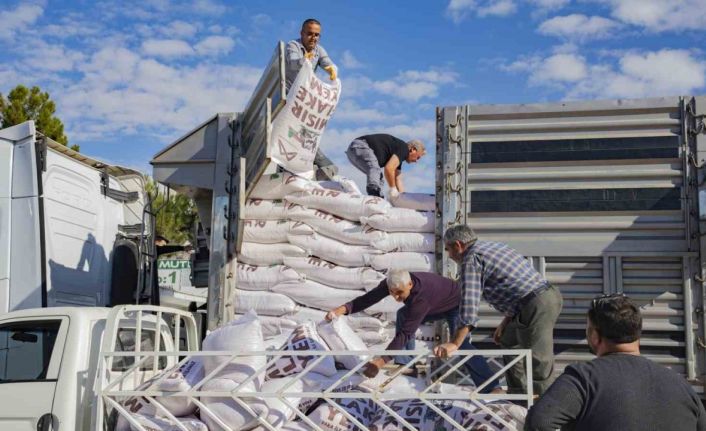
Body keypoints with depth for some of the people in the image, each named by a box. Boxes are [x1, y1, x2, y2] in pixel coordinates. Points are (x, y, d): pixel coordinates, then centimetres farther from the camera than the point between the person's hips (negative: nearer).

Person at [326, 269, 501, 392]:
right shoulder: (393, 284, -25)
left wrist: (381, 361, -54)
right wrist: (344, 309, -42)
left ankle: (491, 386, -28)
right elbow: (369, 298, -23)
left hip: (455, 304, -8)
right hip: (435, 306, 8)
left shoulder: (421, 297, -44)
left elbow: (405, 333, -48)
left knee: (461, 343, -26)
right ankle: (406, 363, 6)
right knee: (403, 315, -3)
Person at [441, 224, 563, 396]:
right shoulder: (491, 246, 21)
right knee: (509, 341, 25)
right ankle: (517, 393, 32)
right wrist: (505, 324, 26)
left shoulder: (472, 259, -8)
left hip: (536, 305, -11)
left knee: (538, 362, -9)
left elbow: (469, 304, -18)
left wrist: (454, 343, -18)